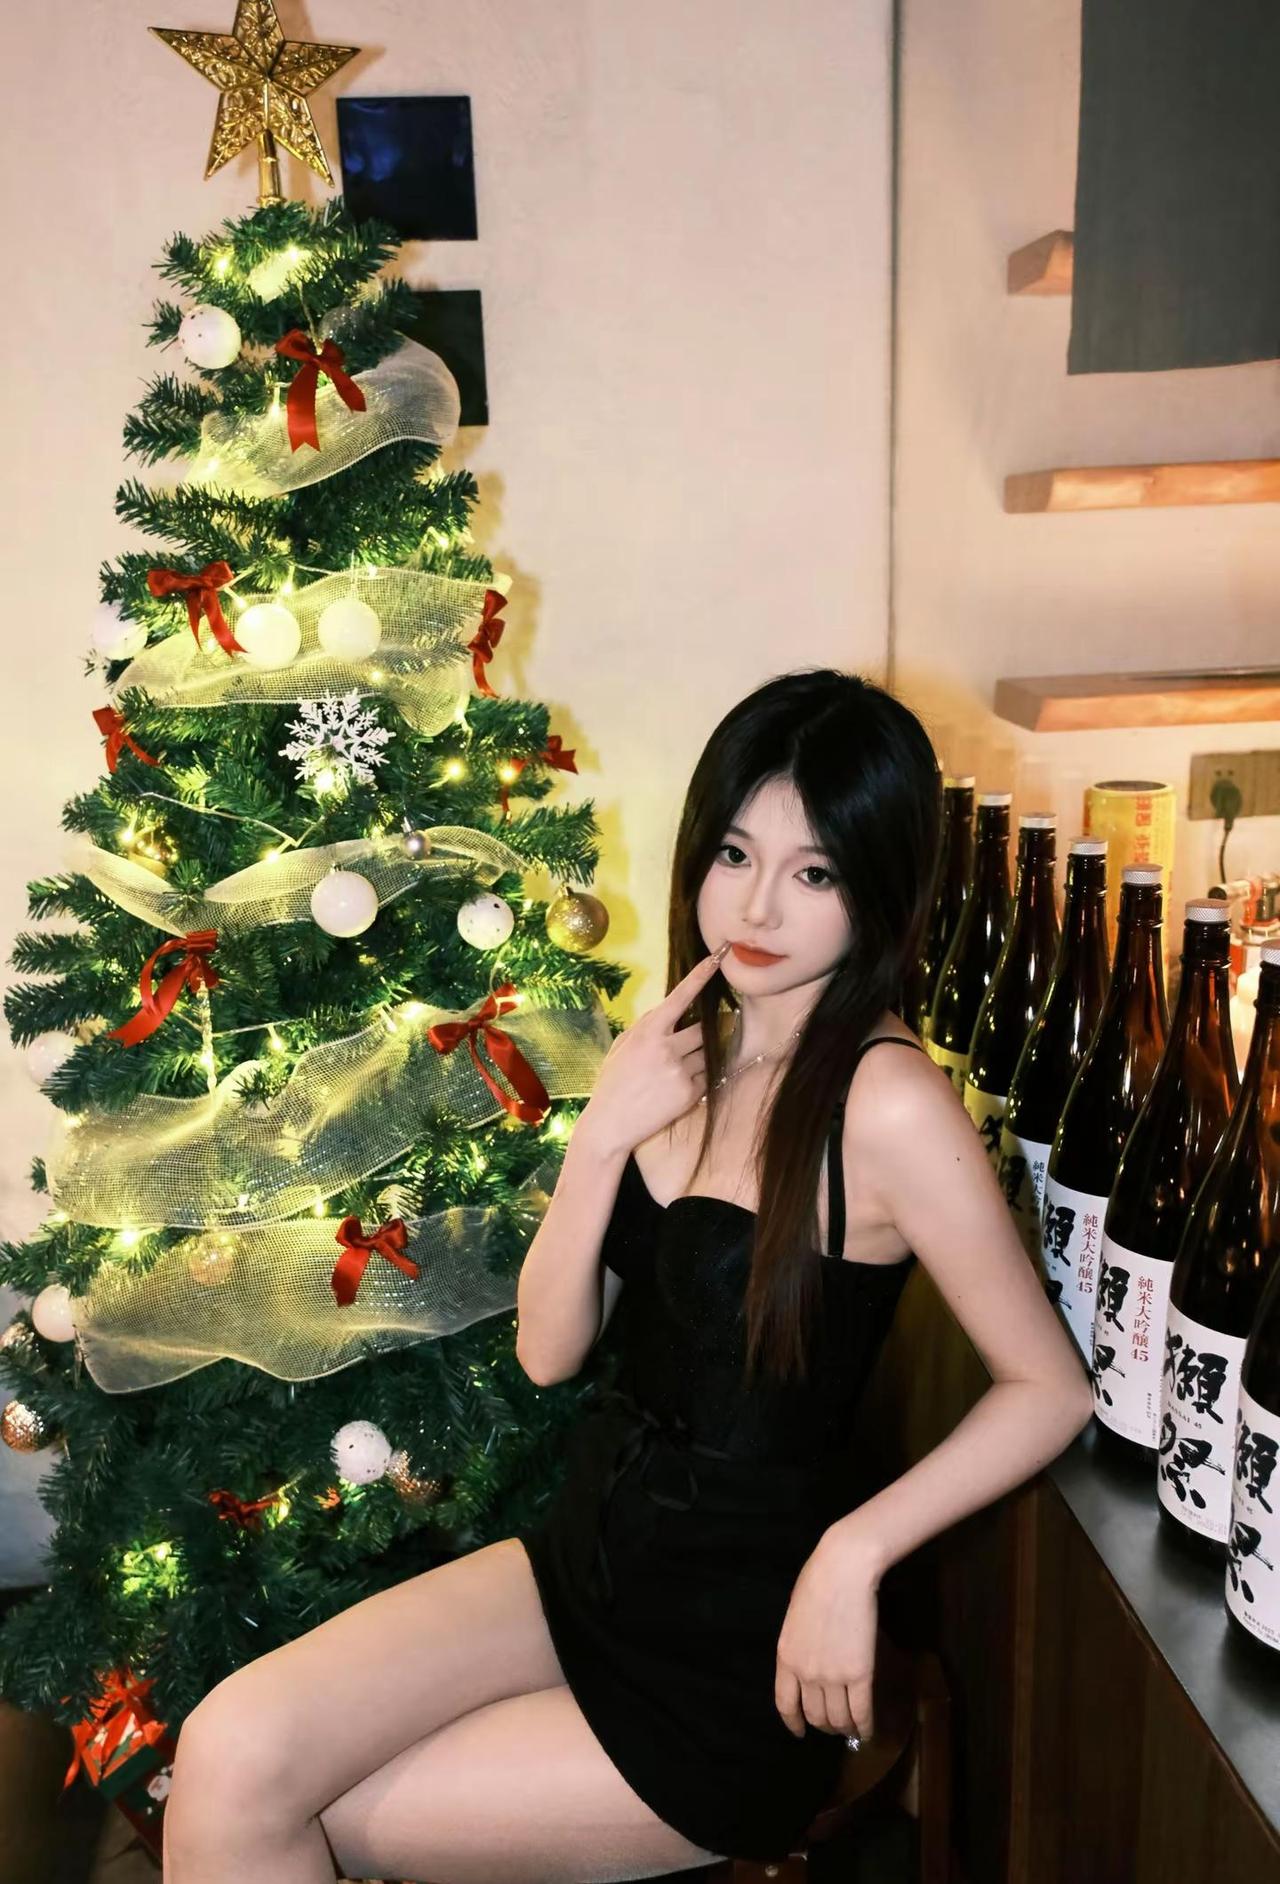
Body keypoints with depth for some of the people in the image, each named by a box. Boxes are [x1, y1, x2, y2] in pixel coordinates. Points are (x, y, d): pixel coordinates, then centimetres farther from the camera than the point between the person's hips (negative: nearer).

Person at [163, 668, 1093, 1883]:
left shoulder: (886, 1104, -21)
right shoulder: (679, 1050, 1)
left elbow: (1050, 1388, -13)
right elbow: (547, 1352, -2)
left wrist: (853, 1550, -18)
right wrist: (602, 1136, -15)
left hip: (736, 1663, -5)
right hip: (583, 1554, 6)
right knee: (229, 1759, -11)